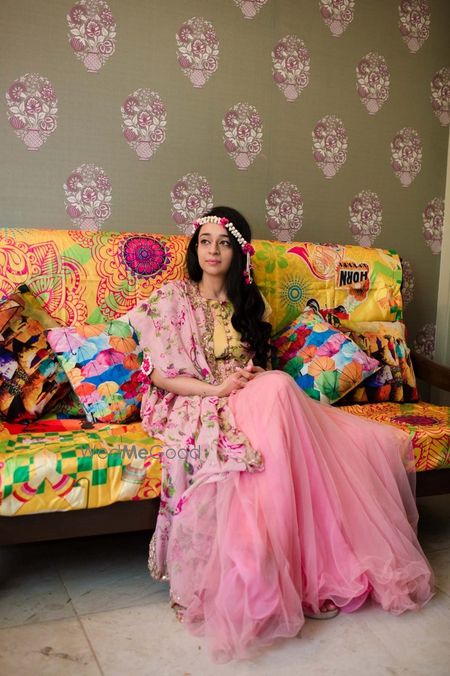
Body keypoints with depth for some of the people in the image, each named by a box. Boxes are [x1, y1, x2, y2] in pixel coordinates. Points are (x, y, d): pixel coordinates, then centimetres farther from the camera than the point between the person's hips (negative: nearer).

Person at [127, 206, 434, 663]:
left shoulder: (249, 303, 18)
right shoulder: (171, 299, 3)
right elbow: (158, 374, -4)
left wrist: (254, 382, -3)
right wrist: (217, 389, -16)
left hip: (253, 399, 5)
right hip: (196, 406, -5)